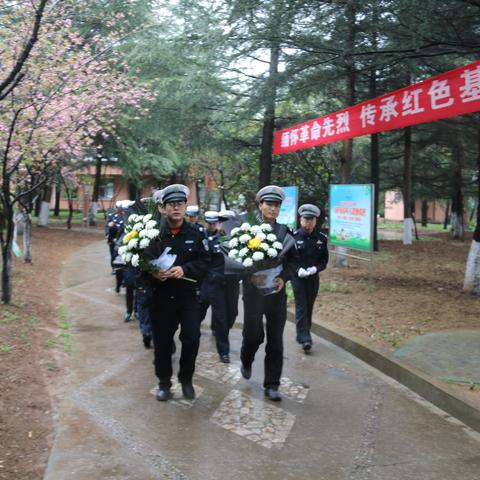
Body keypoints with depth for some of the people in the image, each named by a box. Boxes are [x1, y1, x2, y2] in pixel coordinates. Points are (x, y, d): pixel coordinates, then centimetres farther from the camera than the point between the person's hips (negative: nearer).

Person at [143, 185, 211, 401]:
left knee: (192, 338, -6)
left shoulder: (196, 234, -1)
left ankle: (186, 379, 19)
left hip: (189, 296, 0)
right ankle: (164, 382, 27)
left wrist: (184, 269, -19)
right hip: (161, 297, 0)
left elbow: (205, 262, -5)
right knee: (162, 341, 8)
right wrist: (153, 273, -21)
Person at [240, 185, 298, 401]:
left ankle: (272, 385, 14)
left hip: (277, 291, 2)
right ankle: (246, 361, 37)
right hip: (253, 291, -2)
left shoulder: (285, 231, 5)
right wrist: (250, 276, -18)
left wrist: (283, 278, -9)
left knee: (275, 340, 4)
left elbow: (293, 260, 7)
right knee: (253, 335, 3)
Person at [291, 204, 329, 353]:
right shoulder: (293, 237, -8)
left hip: (313, 278, 4)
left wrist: (316, 268, -13)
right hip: (298, 278, -4)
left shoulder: (321, 238, 2)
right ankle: (305, 339, -10)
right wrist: (298, 269, -21)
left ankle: (302, 335, 27)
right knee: (301, 308, -7)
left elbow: (324, 259, 6)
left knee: (309, 308, 12)